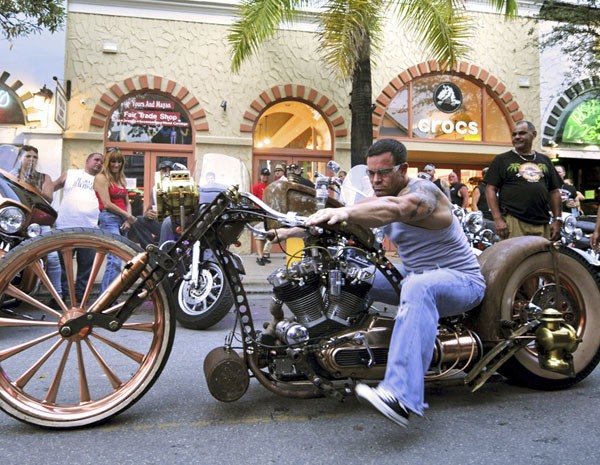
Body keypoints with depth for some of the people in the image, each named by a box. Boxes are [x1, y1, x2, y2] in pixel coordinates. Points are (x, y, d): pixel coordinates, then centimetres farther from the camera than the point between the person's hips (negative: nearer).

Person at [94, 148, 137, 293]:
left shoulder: (121, 179, 21)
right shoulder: (101, 178, -2)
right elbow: (107, 204, -10)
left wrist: (128, 219, 0)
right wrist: (129, 216, -7)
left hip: (122, 220, 8)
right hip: (109, 219, -8)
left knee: (115, 259, 9)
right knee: (116, 260, -20)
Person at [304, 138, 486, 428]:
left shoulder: (422, 191, -20)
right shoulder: (381, 197, 6)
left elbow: (394, 209, -43)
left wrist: (345, 212, -59)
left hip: (462, 279, -9)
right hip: (414, 274, 9)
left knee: (418, 286, -41)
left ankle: (401, 397, -53)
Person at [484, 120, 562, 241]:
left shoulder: (544, 160, 19)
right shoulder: (502, 160, 7)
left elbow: (554, 191, 20)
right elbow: (491, 189, 0)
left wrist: (557, 219, 11)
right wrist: (498, 219, -10)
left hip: (543, 225, 4)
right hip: (513, 222, -4)